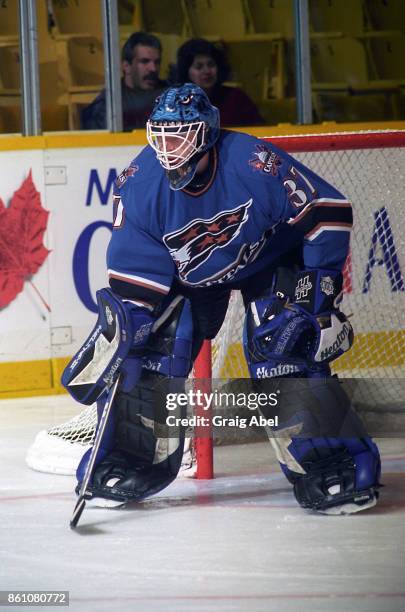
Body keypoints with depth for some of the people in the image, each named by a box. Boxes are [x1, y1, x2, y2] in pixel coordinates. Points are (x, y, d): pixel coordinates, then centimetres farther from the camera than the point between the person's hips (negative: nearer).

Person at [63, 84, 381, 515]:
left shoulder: (254, 163, -33)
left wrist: (319, 285, -22)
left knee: (286, 353, -20)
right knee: (148, 356, -9)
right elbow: (133, 272, -13)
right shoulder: (138, 184, -22)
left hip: (269, 262, -3)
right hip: (189, 275, 3)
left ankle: (331, 471, -11)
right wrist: (119, 325, -23)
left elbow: (328, 211, -23)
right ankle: (131, 464, 8)